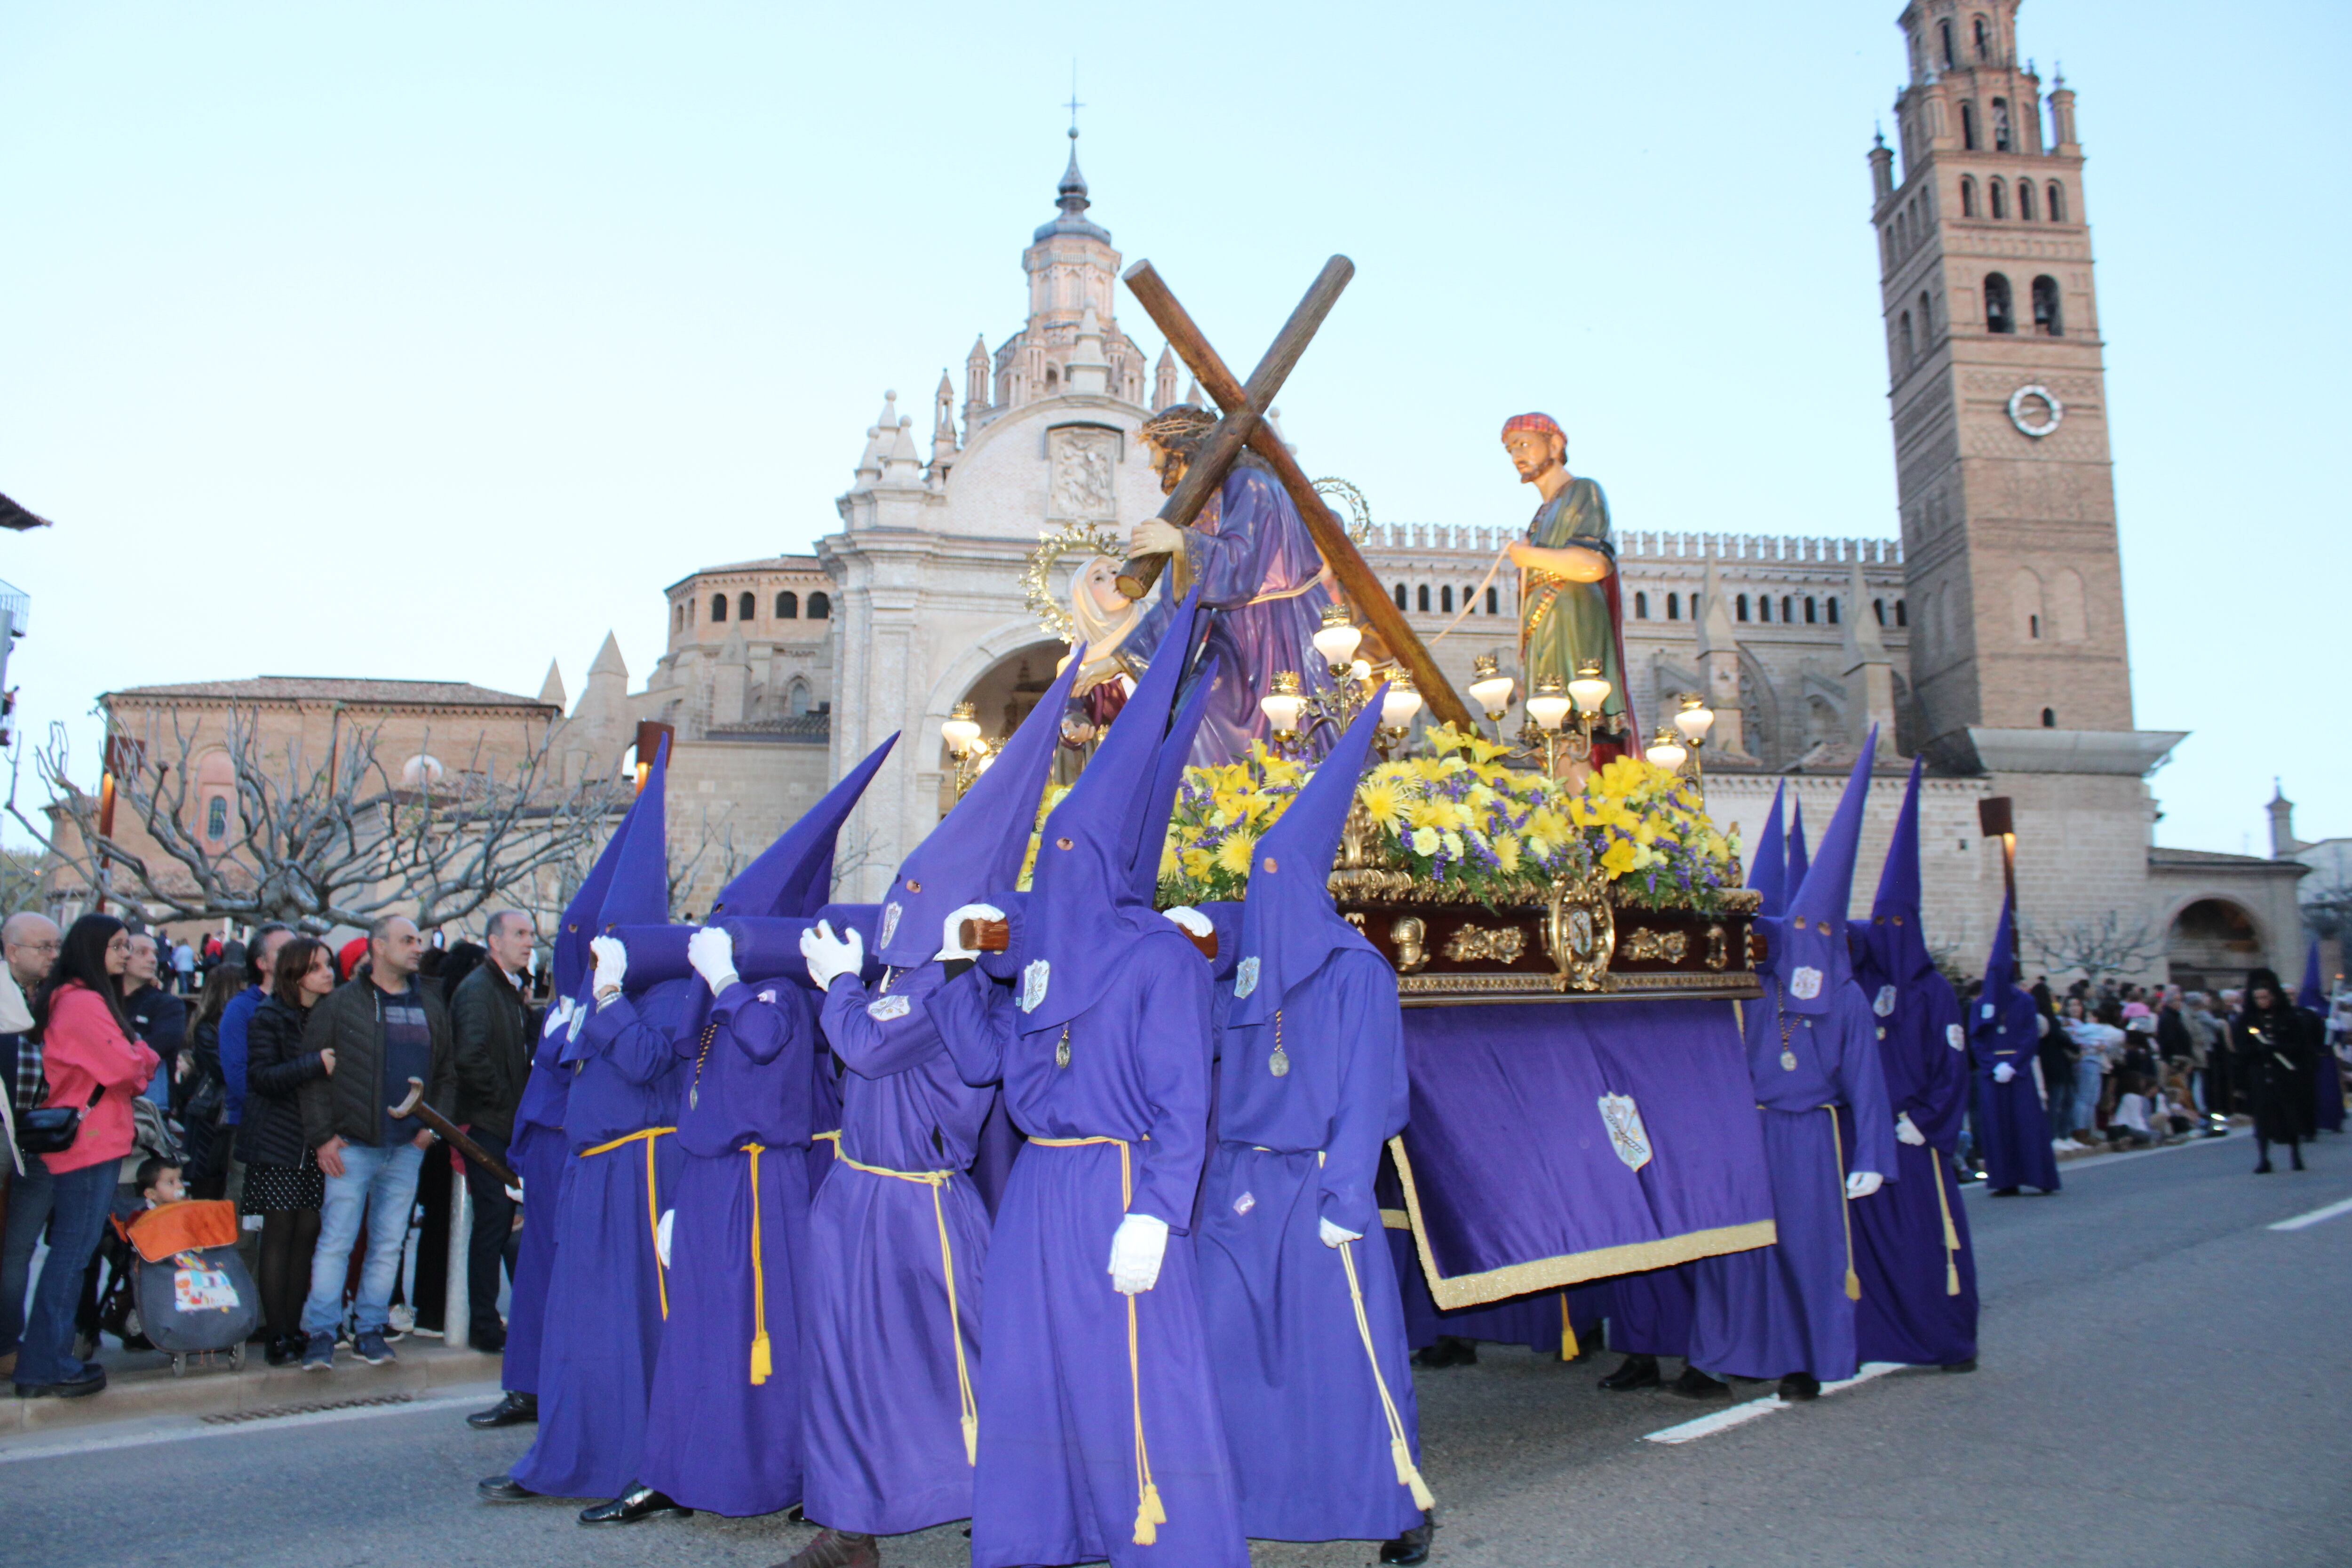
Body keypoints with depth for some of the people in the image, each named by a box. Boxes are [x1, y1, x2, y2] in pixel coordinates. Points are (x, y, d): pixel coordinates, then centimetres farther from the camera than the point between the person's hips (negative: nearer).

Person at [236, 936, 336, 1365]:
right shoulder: (268, 1017, -3)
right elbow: (261, 1077, -13)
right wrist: (315, 1064, -24)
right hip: (278, 1142, -4)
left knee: (307, 1233, 3)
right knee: (279, 1233, -2)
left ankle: (294, 1328, 10)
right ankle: (275, 1334, 4)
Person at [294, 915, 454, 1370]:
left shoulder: (430, 1009, 13)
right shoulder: (341, 1003, 0)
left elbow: (446, 1075, 17)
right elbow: (313, 1072, -2)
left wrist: (434, 1125, 4)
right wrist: (322, 1136, -8)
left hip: (406, 1149, 4)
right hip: (352, 1145, -4)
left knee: (389, 1243, 8)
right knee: (335, 1241, -3)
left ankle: (370, 1329, 17)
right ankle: (320, 1333, 6)